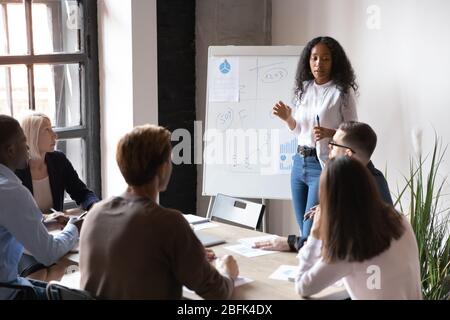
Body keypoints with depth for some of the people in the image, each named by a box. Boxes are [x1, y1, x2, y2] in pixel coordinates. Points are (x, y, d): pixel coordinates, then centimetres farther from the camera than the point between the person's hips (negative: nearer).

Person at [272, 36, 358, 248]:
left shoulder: (342, 91, -9)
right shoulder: (304, 88, 8)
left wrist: (329, 133, -22)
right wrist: (287, 118, -3)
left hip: (324, 165, -6)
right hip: (300, 161, 6)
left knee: (311, 233, -6)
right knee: (304, 231, 14)